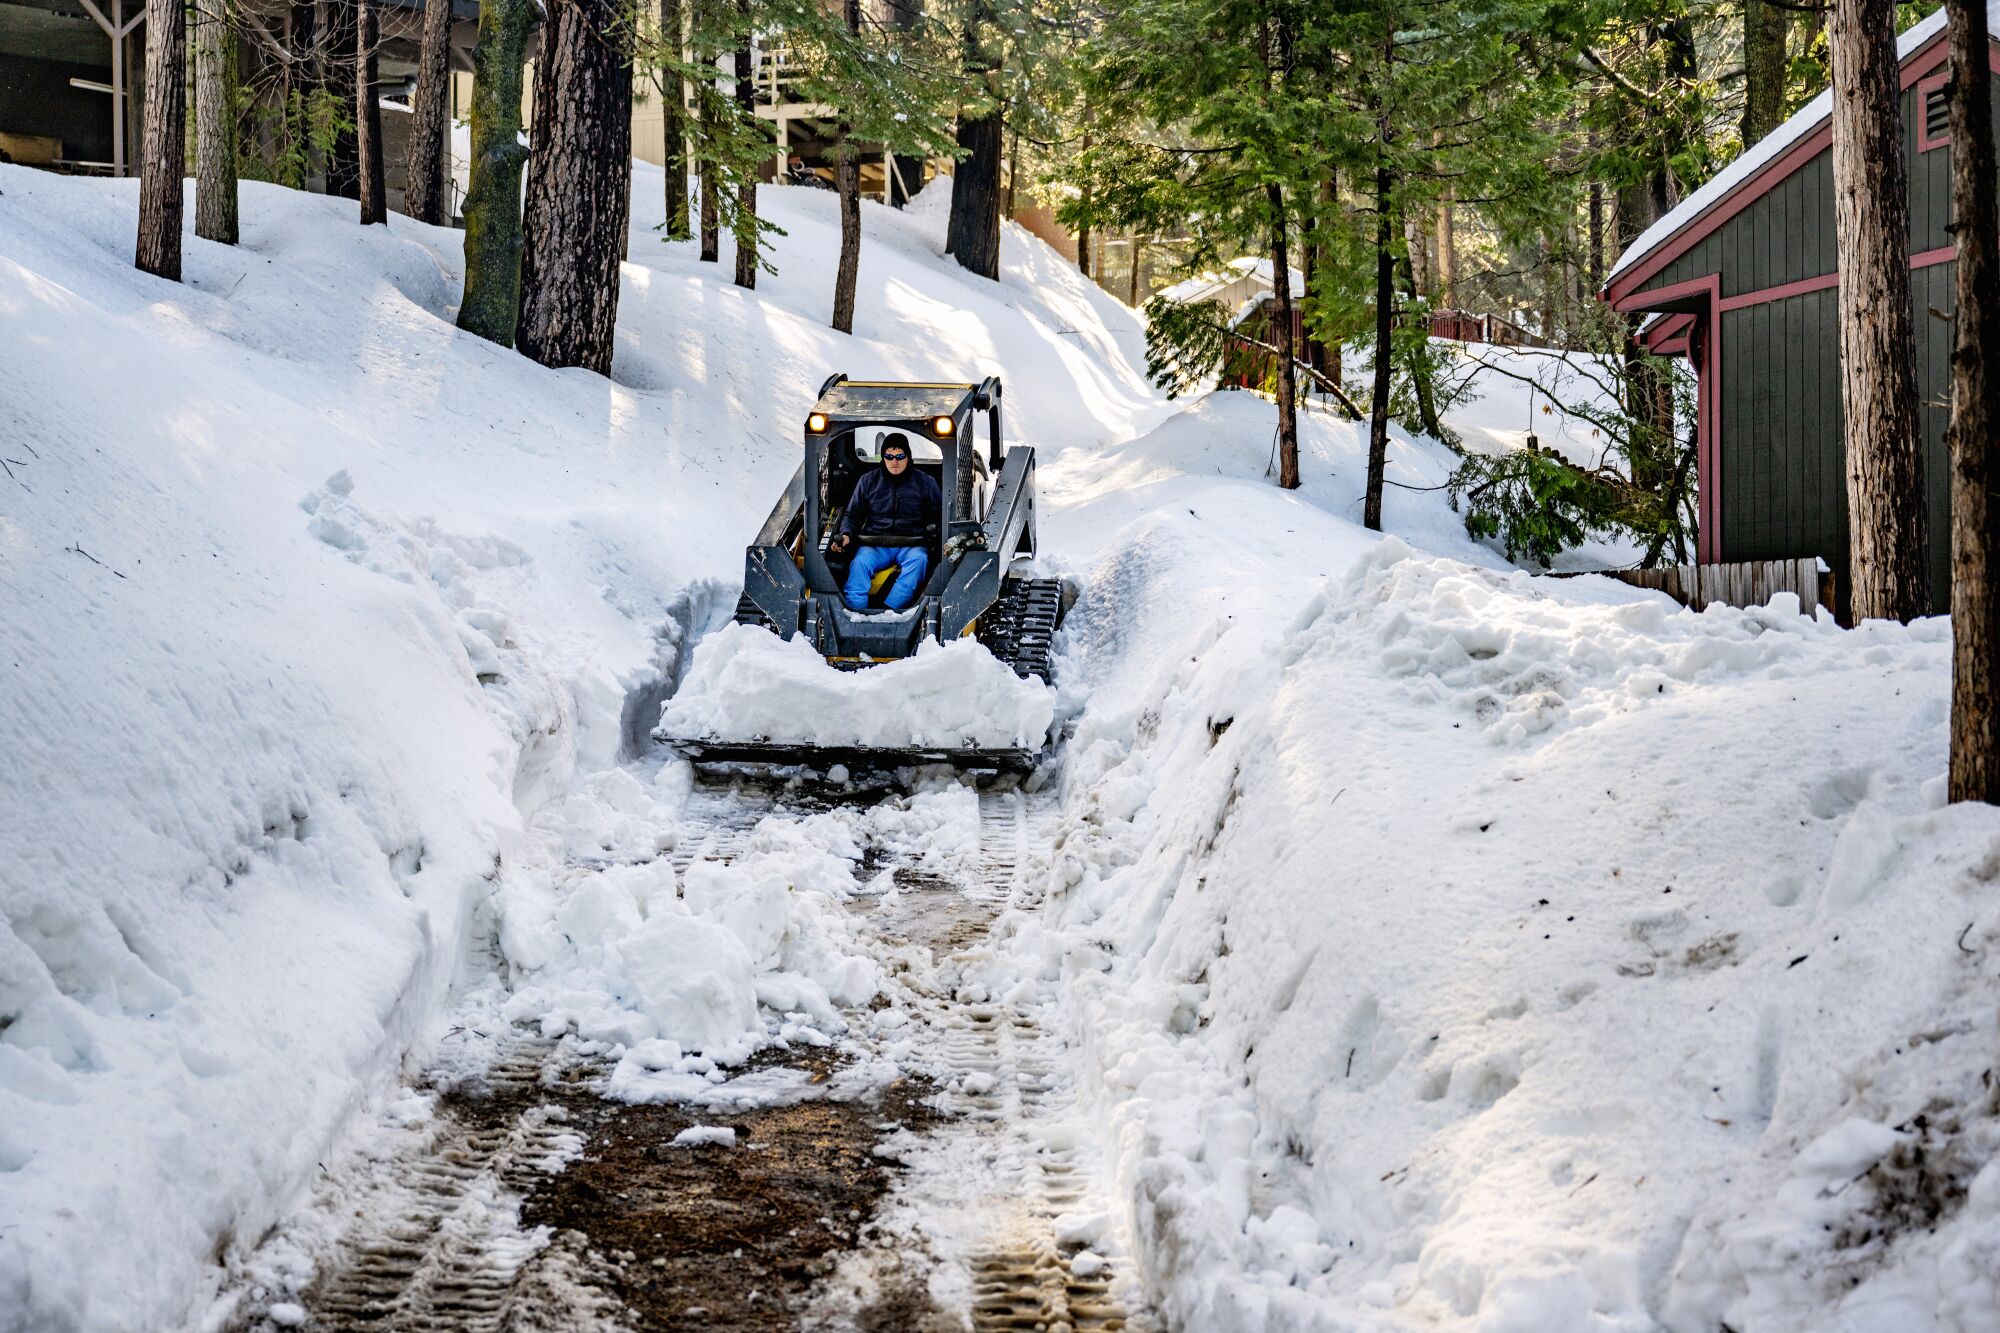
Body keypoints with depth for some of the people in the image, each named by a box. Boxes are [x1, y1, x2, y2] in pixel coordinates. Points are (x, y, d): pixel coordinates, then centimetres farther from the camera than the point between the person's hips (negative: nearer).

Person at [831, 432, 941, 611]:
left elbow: (940, 514, 15)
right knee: (860, 563, -32)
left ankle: (889, 608, -47)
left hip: (910, 544, -1)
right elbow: (852, 515, 19)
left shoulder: (924, 483, 12)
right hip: (875, 544, 1)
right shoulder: (868, 481, 15)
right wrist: (845, 535, -3)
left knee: (919, 559, -35)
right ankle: (855, 610, -48)